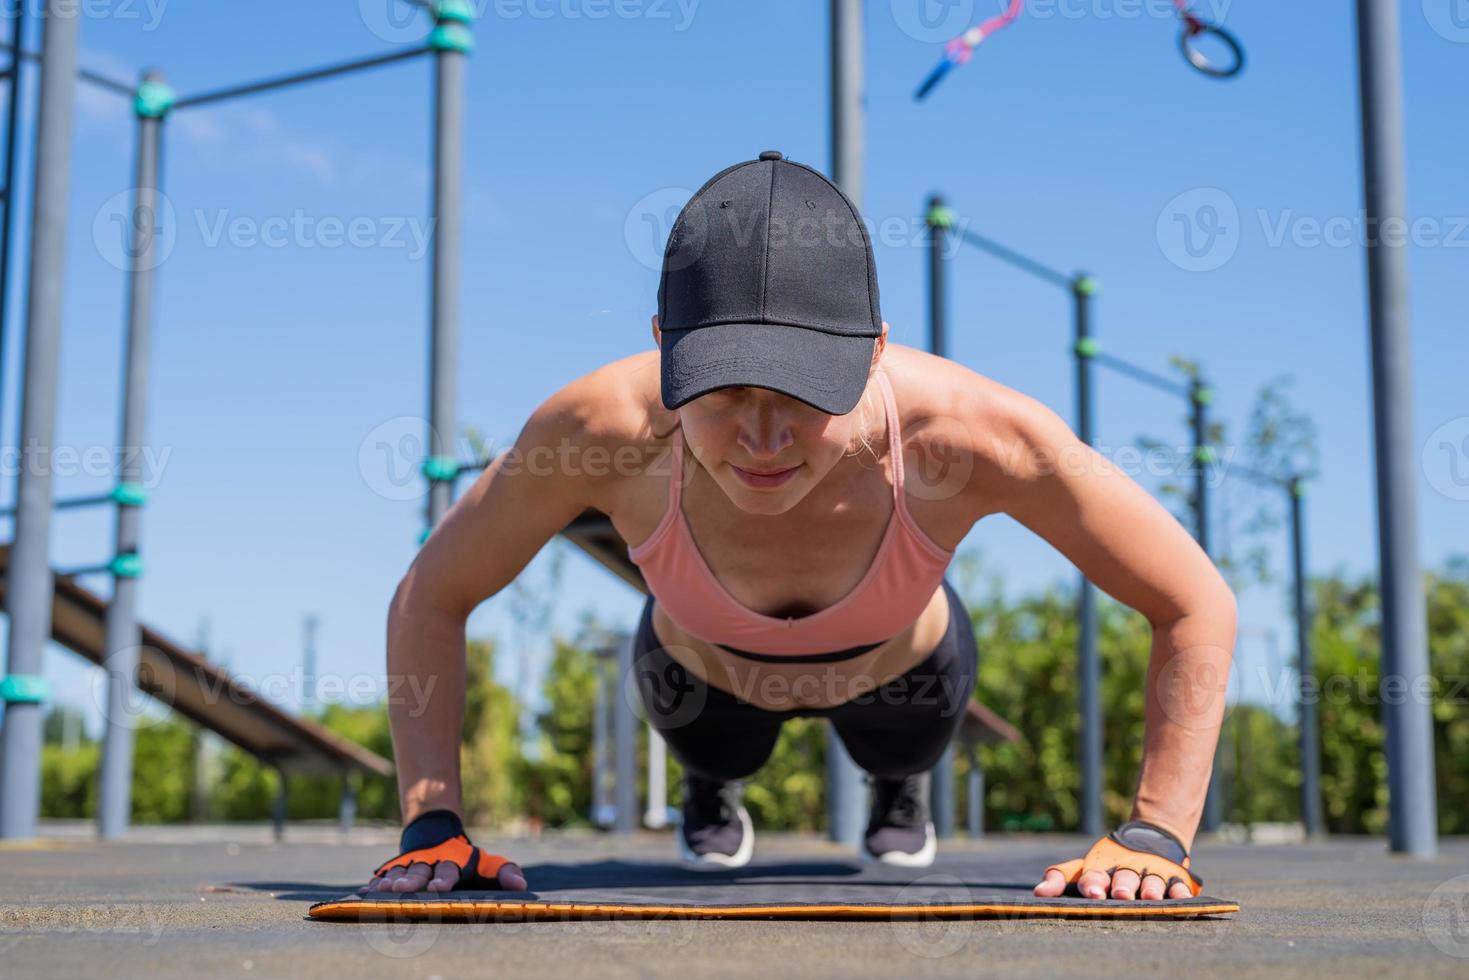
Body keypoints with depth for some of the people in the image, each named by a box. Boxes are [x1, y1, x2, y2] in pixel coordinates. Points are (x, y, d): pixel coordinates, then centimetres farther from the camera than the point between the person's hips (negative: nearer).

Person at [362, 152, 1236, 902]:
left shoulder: (968, 433, -45)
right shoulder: (604, 429, -43)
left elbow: (1201, 607, -31)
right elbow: (429, 600, -24)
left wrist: (1156, 837, -35)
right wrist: (433, 824, -30)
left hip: (897, 672, 0)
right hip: (704, 675, 0)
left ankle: (901, 786, 71)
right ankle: (712, 789, 71)